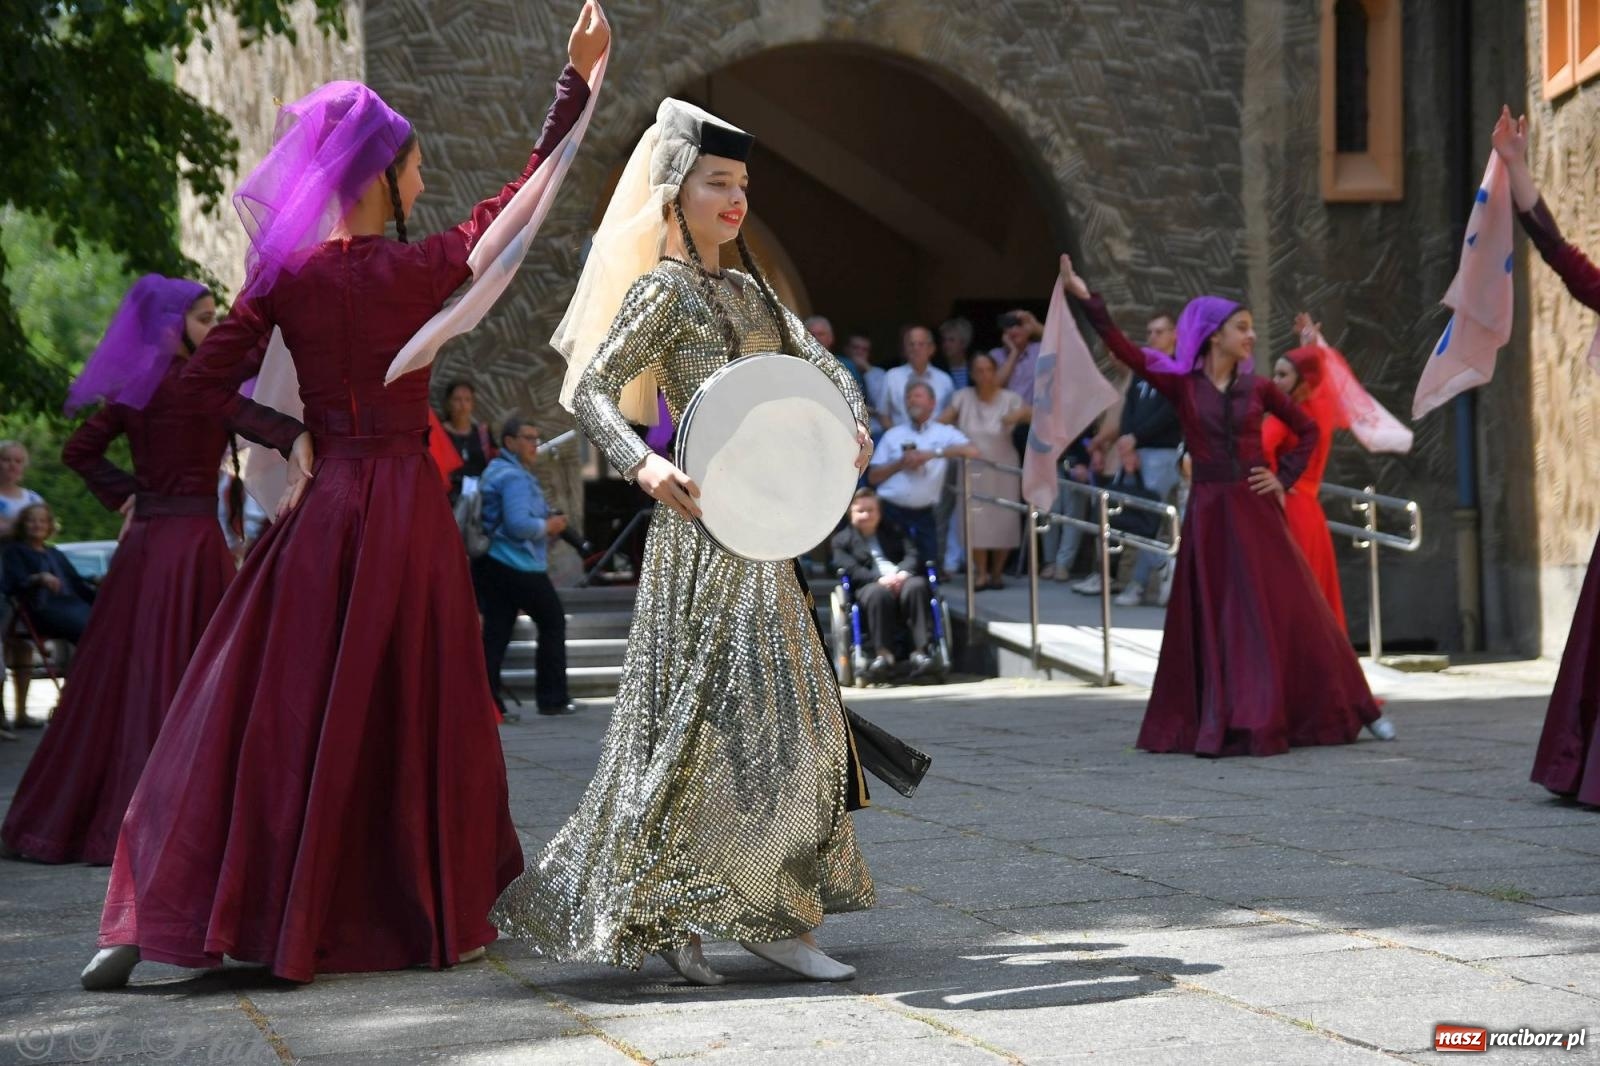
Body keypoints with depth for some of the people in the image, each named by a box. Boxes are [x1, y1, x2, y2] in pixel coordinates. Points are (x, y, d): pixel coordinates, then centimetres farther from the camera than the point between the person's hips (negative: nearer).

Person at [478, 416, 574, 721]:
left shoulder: (496, 471, 18)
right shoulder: (515, 477, -14)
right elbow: (518, 524, -25)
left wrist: (545, 526, 13)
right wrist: (548, 527, -8)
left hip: (494, 564, 9)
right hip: (521, 567, -9)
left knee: (495, 633, 3)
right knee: (553, 622, 6)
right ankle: (552, 699, 10)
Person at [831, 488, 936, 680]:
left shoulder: (893, 532, 29)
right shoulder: (842, 539, 18)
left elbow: (912, 554, 13)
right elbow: (851, 570, 0)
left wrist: (903, 572, -11)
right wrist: (879, 579, -18)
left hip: (902, 580, 3)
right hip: (870, 585, -3)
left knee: (917, 586, -34)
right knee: (878, 593, -40)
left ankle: (921, 650, -40)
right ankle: (883, 653, -44)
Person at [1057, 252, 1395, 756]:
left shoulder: (1257, 388, 4)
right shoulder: (1181, 384, -1)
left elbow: (1308, 430, 14)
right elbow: (1126, 350, -9)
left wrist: (1284, 477, 2)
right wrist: (1086, 300, -18)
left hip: (1257, 511, 1)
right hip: (1208, 513, -1)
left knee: (1290, 613, 3)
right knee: (1213, 621, 2)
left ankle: (1357, 711, 12)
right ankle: (1217, 725, 10)